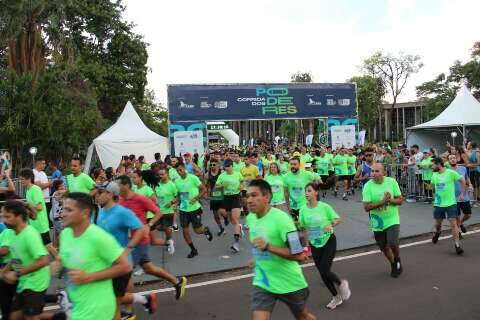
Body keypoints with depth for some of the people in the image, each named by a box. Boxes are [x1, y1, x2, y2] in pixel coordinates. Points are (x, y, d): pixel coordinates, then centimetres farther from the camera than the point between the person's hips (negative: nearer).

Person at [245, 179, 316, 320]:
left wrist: (268, 247, -36)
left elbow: (299, 255, -28)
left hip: (289, 283, -4)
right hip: (262, 283, 4)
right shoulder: (250, 218, -2)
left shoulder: (280, 218, -24)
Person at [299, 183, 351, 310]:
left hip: (328, 241, -4)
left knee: (325, 270, -10)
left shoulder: (324, 206, -16)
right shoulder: (303, 209, -6)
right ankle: (336, 297, 33)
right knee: (322, 273, 10)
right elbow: (302, 227, 3)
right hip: (314, 243, 4)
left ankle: (342, 284, 24)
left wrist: (331, 225, -25)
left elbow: (338, 219, -7)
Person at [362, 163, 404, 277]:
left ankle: (398, 260, 19)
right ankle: (394, 265, 44)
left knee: (393, 244, -16)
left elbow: (400, 200, -4)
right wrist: (383, 202, -28)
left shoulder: (392, 182, -10)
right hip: (378, 222, 1)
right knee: (384, 247, 14)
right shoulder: (368, 186, -15)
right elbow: (366, 207, -18)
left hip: (392, 219, -1)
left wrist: (390, 200, -24)